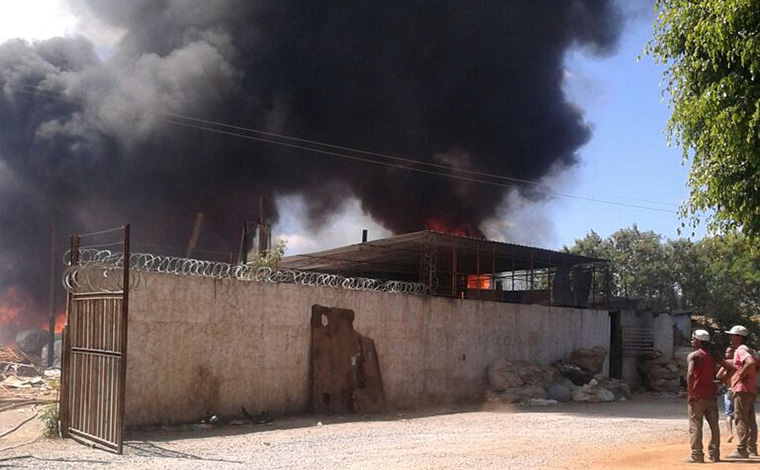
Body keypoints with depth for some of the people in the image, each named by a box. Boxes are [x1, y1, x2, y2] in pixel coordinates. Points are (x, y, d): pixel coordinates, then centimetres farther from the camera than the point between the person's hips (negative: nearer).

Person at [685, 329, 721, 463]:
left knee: (695, 427, -2)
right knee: (714, 426, 13)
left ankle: (696, 455, -4)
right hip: (711, 395, 6)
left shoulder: (693, 355, -7)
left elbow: (690, 374, -20)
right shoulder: (712, 355, 14)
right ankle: (715, 454, 18)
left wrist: (690, 392, -15)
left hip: (697, 396, -6)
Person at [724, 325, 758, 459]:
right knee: (750, 420, 12)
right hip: (752, 390, 10)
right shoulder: (749, 350, 19)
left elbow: (750, 362, -30)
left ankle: (742, 450, -9)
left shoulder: (741, 350, -12)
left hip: (742, 389, -10)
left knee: (741, 420, -9)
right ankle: (752, 450, 18)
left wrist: (740, 376, -23)